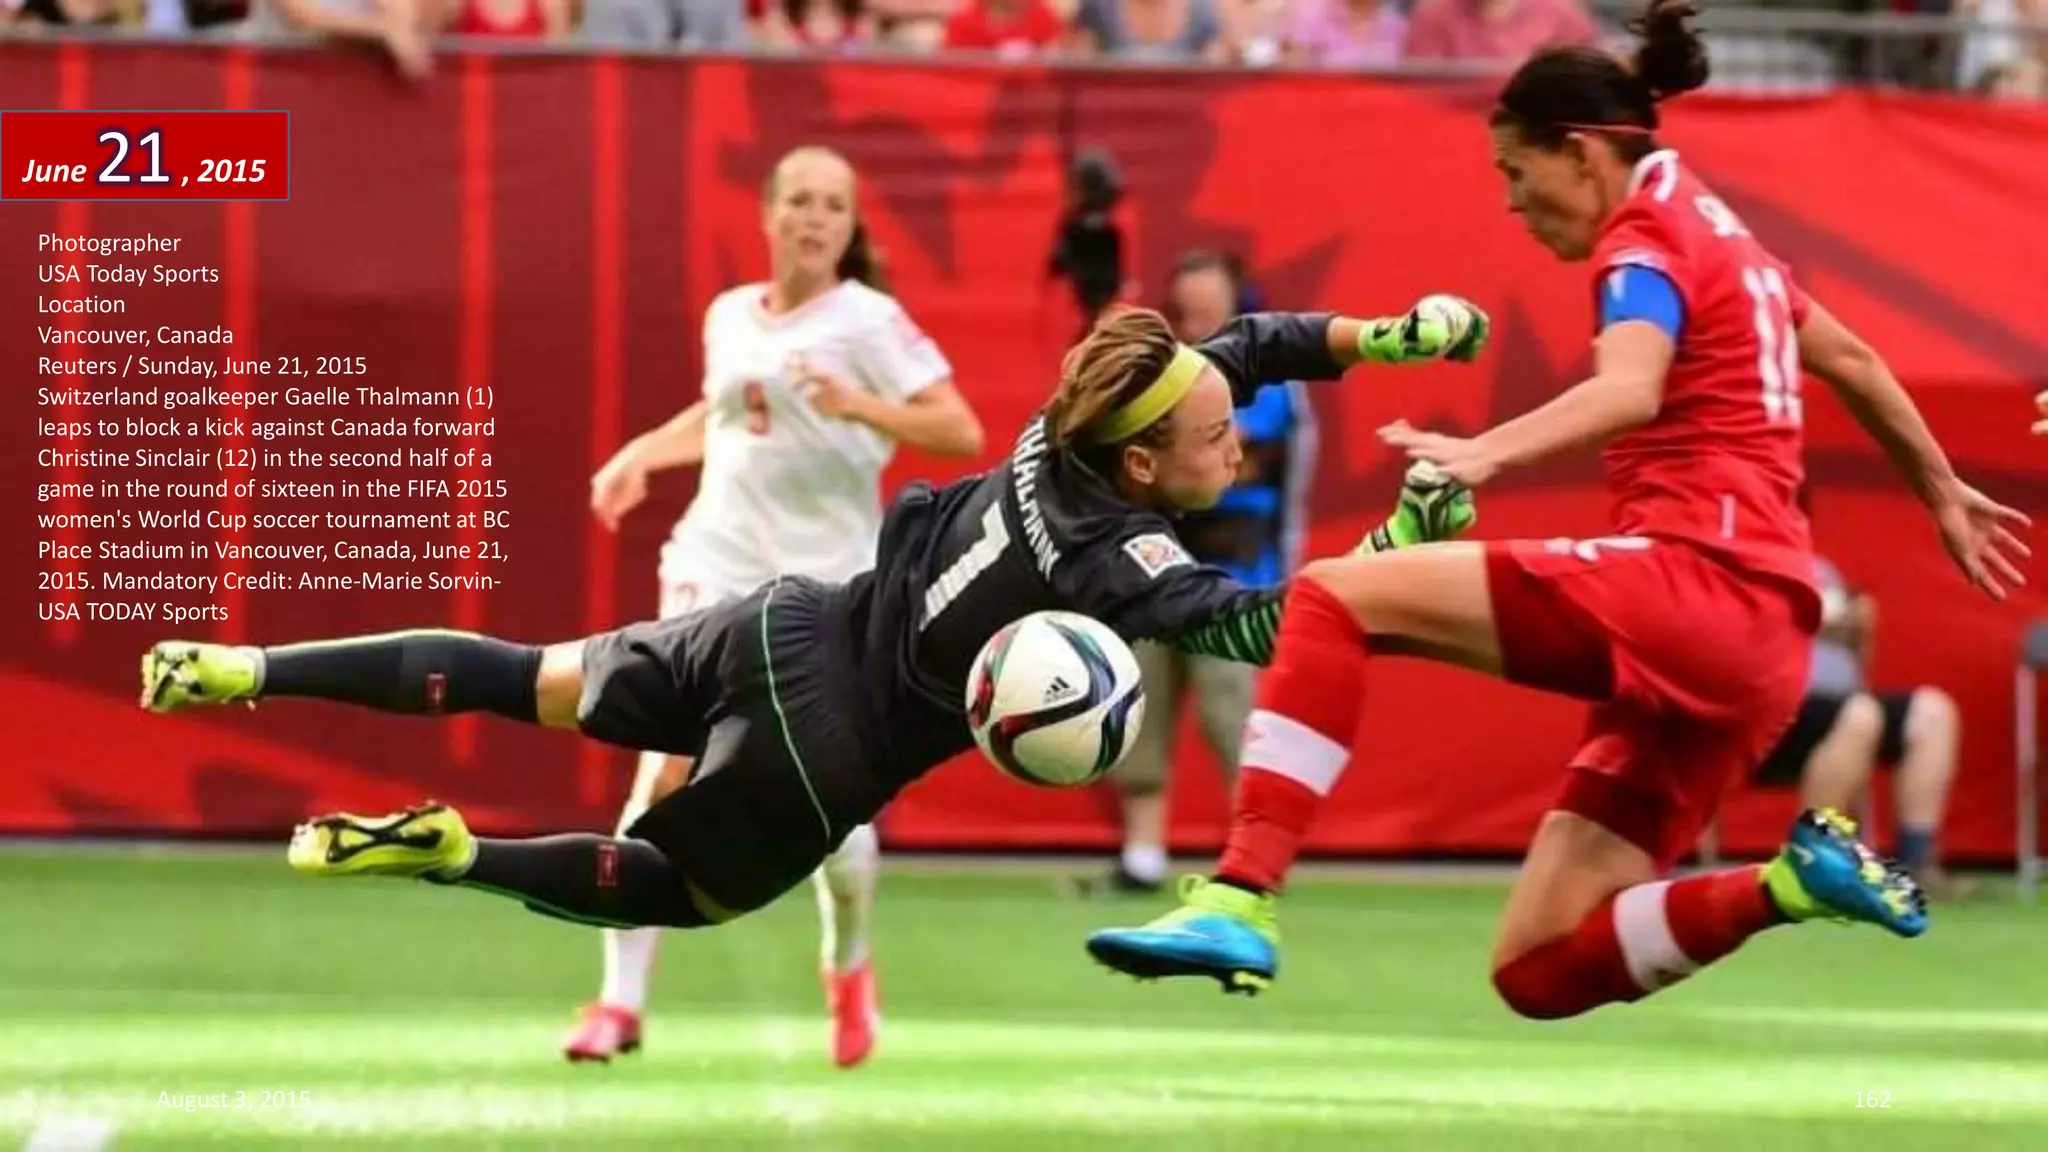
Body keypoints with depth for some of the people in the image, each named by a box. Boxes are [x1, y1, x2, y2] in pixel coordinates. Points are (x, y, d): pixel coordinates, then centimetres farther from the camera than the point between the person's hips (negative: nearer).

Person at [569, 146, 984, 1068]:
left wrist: (858, 407, -26)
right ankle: (621, 1000, -8)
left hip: (829, 583, -3)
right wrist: (639, 455, 17)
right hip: (717, 568, 3)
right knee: (664, 776, -12)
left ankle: (849, 971, 31)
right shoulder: (729, 317, 10)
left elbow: (961, 432, -14)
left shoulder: (869, 322, -5)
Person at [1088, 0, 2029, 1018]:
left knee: (1336, 596, -15)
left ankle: (1242, 899, -28)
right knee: (1539, 971, 6)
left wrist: (1485, 454, -41)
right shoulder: (1717, 233, 24)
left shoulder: (1651, 236, -3)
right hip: (1758, 642, 9)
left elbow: (1631, 390, -25)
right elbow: (1850, 359, 38)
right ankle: (1795, 883, -2)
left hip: (1690, 579, -9)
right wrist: (1944, 495, 52)